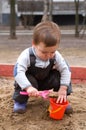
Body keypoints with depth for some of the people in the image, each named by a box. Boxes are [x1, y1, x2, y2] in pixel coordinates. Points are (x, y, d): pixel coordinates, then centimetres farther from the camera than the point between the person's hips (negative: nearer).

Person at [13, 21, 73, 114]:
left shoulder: (56, 56, -23)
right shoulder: (26, 55, -34)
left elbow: (65, 70, -20)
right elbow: (18, 72, -41)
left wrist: (63, 89, -30)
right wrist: (28, 87, -54)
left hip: (45, 81, 3)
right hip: (29, 81, -3)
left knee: (59, 76, -21)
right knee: (24, 80, -35)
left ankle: (62, 99, -1)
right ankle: (20, 101, -9)